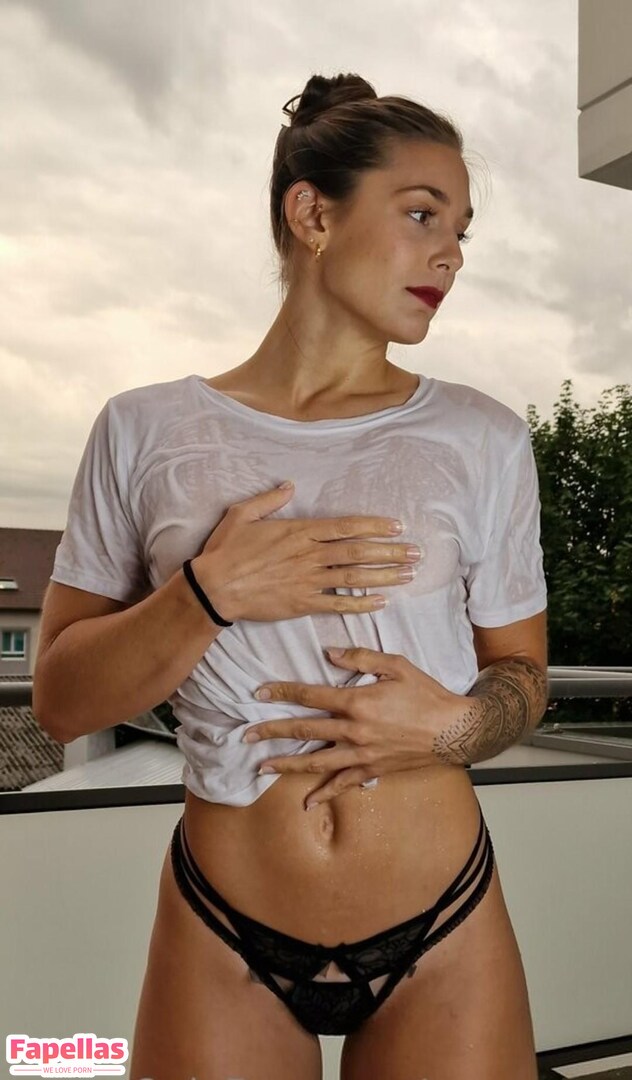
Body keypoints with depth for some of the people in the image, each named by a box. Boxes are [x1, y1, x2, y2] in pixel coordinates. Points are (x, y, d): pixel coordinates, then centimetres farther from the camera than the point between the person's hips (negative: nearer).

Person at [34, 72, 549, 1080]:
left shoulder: (483, 439, -2)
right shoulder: (145, 431, -3)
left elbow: (522, 671, 6)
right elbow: (60, 701, -2)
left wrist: (455, 725, -15)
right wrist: (208, 596, -18)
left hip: (445, 932, 1)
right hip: (221, 940, 0)